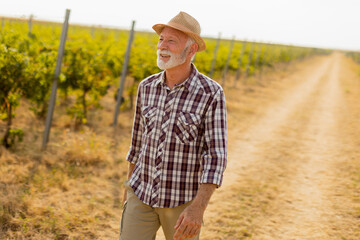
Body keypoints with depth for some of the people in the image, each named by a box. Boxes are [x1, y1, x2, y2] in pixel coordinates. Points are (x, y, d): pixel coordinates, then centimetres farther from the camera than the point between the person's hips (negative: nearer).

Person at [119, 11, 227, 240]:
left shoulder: (212, 93, -17)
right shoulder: (147, 87, -1)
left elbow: (216, 156, -20)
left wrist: (198, 208, -31)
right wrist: (130, 181, 23)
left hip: (184, 199, -3)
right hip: (143, 195, 3)